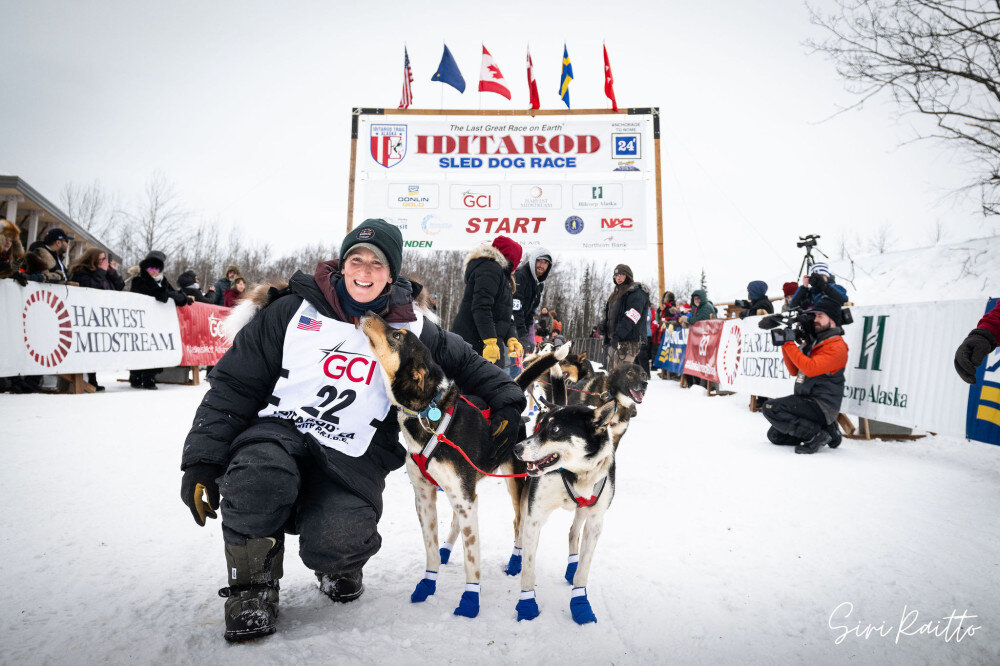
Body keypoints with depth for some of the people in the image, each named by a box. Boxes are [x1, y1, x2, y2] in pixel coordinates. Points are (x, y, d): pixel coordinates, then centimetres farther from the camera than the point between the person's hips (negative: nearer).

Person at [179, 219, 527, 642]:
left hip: (352, 458, 0)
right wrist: (203, 460, -5)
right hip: (279, 432, 0)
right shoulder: (295, 310, 1)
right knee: (260, 477, -35)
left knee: (334, 543, -27)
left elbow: (466, 365, 20)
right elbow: (235, 383, 2)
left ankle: (337, 565, 16)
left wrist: (506, 399, 3)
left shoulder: (410, 329, 7)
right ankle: (252, 585, -3)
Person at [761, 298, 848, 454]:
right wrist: (785, 345, 2)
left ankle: (816, 434, -15)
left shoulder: (836, 347, -12)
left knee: (770, 408, -23)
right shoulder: (812, 341, 15)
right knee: (774, 435, 8)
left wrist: (790, 344, -19)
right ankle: (823, 429, 9)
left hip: (822, 405, -9)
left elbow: (810, 368, -25)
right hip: (805, 400, 9)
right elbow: (794, 371, 14)